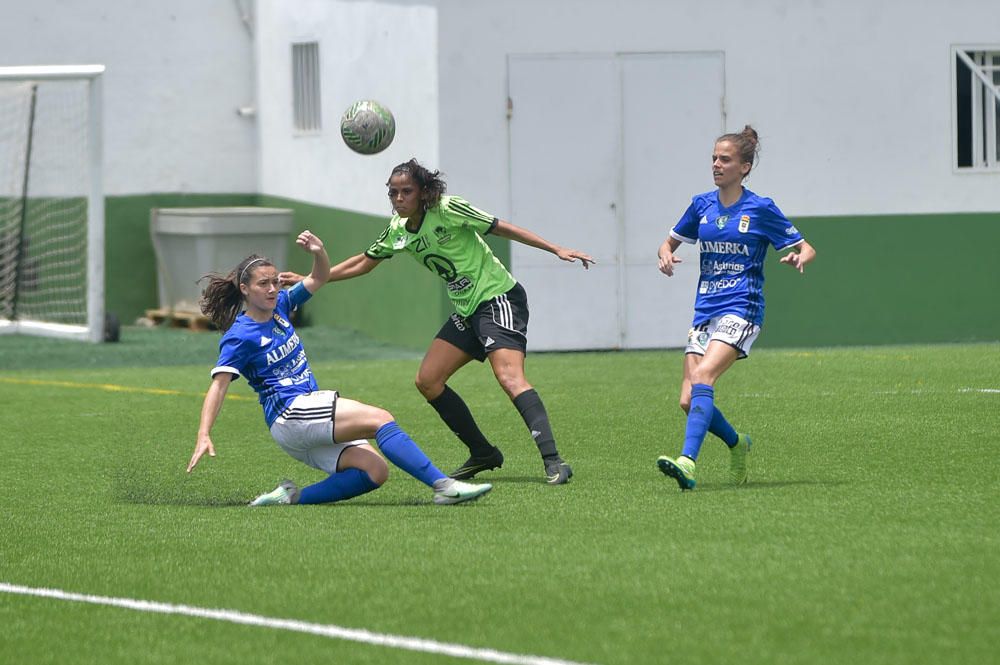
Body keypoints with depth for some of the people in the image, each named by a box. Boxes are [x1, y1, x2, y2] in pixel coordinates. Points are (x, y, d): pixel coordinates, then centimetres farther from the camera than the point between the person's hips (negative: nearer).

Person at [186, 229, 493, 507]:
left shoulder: (280, 305, 14)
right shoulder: (240, 336, -8)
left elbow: (319, 278, 20)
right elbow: (219, 385, -15)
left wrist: (319, 252, -4)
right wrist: (203, 436, -26)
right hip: (290, 412, -9)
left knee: (374, 471, -9)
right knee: (381, 420, -24)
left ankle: (293, 496, -10)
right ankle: (444, 486, -35)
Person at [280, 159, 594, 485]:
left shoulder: (447, 209, -14)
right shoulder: (398, 230, 7)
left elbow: (502, 228, -11)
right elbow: (363, 263, 20)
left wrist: (556, 249, -13)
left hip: (499, 298, -8)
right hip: (467, 311, 8)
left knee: (509, 375, -26)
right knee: (427, 381, 3)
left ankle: (553, 462, -35)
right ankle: (483, 454, 13)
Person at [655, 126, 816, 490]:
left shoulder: (761, 209, -2)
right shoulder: (702, 205, 11)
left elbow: (806, 248, 4)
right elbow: (670, 241, 23)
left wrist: (799, 258, -20)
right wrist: (666, 255, -1)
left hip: (741, 310, -6)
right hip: (705, 310, 6)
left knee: (703, 376, -28)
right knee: (689, 401, -3)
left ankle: (687, 462, -38)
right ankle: (737, 444, 26)